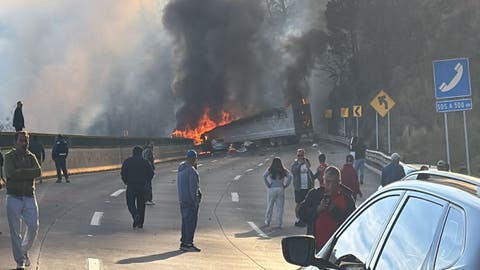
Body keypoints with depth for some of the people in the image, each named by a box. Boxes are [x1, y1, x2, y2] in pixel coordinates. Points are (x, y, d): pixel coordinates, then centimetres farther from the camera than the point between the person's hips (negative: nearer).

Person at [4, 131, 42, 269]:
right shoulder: (9, 157, -1)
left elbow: (38, 172, -10)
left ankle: (24, 250, 26)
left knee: (33, 226, -1)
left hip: (29, 197, 3)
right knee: (15, 230, 0)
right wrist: (28, 172, -10)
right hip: (14, 197, -3)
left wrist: (20, 172, -14)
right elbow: (10, 173, -18)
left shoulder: (31, 157, 8)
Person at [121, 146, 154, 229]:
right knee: (141, 204, 9)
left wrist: (125, 181, 10)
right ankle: (140, 223, 10)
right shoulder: (145, 162, 5)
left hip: (131, 185, -2)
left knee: (130, 203, 6)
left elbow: (123, 173, -4)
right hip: (142, 186, 2)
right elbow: (151, 173, 3)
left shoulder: (128, 161, 1)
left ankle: (136, 215, -21)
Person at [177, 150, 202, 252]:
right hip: (190, 200, -9)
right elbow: (193, 188, -20)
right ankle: (188, 244, -4)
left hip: (182, 200, 9)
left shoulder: (180, 169, 10)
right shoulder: (191, 170, -18)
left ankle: (183, 242, 21)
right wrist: (196, 201, -16)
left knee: (185, 221, 16)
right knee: (191, 222, -4)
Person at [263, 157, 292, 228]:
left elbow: (264, 176, -14)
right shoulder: (283, 170, 3)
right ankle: (279, 223, 6)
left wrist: (268, 185, -7)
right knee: (280, 207, 5)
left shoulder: (270, 170, 0)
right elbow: (290, 176, -8)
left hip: (272, 189, -1)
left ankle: (267, 222, 15)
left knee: (269, 206, 10)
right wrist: (285, 185, -3)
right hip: (281, 189, 1)